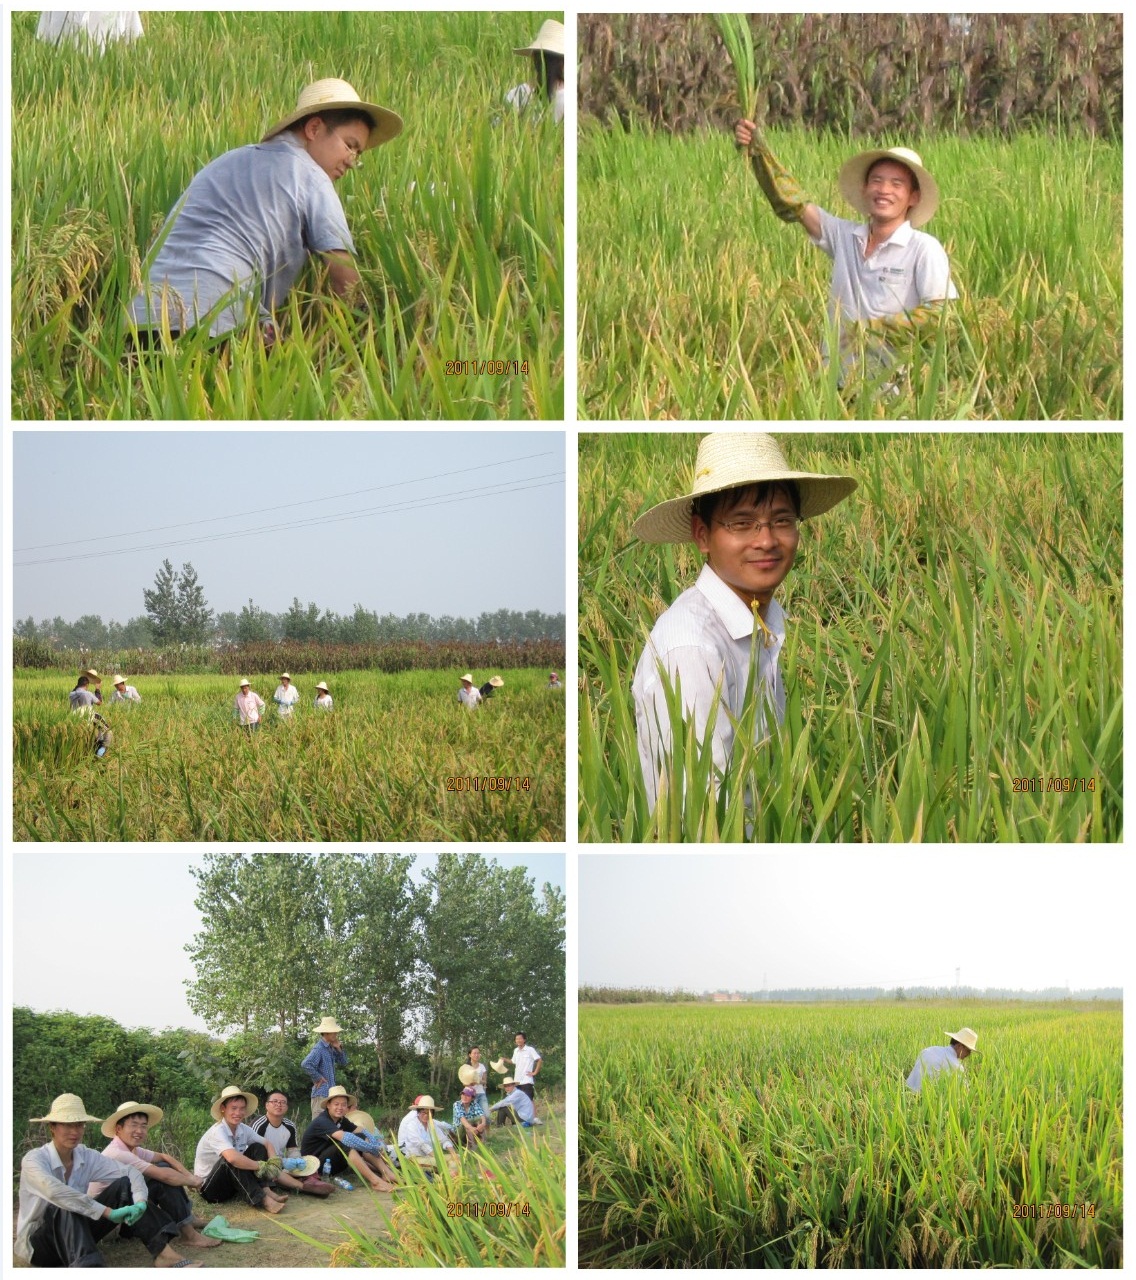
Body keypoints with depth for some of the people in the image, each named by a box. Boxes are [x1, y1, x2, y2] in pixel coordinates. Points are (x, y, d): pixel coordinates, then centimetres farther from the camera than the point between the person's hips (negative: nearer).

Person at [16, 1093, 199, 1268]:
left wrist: (140, 1202, -30)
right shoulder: (34, 1160, -19)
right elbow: (53, 1191, -39)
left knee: (124, 1186, -10)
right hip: (37, 1242, -6)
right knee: (66, 1207, -37)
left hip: (76, 1231, 6)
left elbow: (130, 1171, -7)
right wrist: (108, 1212, -41)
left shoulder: (86, 1157, -2)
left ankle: (164, 1254, -25)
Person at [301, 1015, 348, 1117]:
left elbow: (343, 1063, 21)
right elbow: (306, 1064, -30)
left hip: (330, 1092, 9)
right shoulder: (319, 1048, -15)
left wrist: (339, 1049, 4)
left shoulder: (330, 1048, 13)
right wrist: (318, 1078, -19)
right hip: (321, 1093, -9)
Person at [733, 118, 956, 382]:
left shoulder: (924, 248, -3)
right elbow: (792, 203, 9)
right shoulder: (844, 236, 12)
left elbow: (940, 312, -10)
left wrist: (869, 328, -8)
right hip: (836, 376, 4)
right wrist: (758, 149, -2)